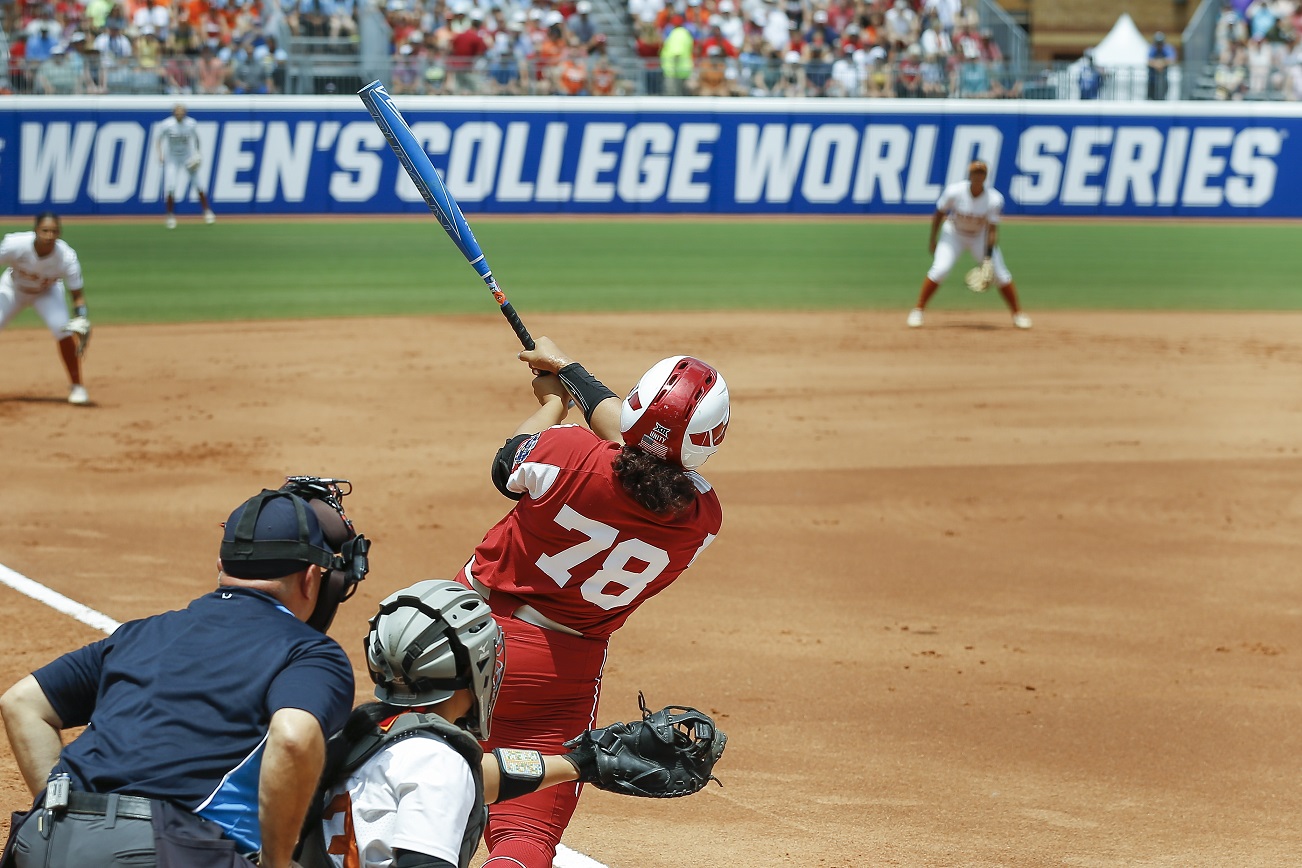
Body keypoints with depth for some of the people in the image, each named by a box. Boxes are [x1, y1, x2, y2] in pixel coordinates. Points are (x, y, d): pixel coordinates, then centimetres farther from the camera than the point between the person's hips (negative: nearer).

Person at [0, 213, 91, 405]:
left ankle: (76, 387, -5)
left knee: (63, 330, -22)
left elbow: (77, 294, -23)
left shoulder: (66, 257, -33)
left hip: (48, 292, -1)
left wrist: (80, 323, -40)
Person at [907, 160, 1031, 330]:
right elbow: (939, 214, -9)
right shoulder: (954, 192, -24)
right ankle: (918, 311, -6)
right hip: (953, 234, -1)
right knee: (940, 270, -19)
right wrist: (932, 240, -6)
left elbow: (992, 230, -19)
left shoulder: (994, 199, -24)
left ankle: (1018, 314, 10)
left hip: (980, 237, 1)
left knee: (1000, 274, -7)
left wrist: (989, 257, -28)